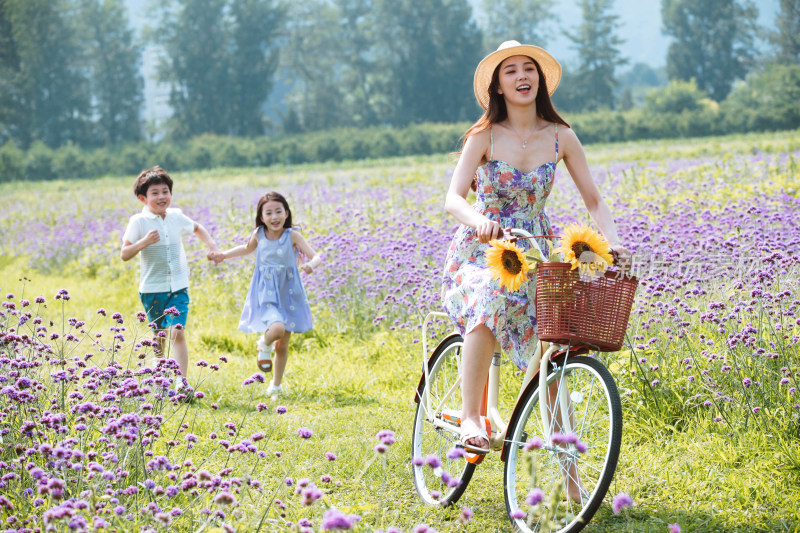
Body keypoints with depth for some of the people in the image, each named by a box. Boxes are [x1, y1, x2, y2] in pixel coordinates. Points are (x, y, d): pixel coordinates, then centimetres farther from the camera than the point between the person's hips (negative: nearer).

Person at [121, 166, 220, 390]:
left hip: (178, 288, 1)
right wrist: (144, 242, -29)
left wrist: (211, 243, 11)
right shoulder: (138, 222, -9)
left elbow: (197, 228, 27)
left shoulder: (177, 217, 4)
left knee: (177, 332, -15)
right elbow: (124, 254, -14)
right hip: (152, 289, -1)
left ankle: (182, 381, -22)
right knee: (159, 336, 12)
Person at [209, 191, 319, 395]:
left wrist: (311, 265, -37)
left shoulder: (292, 235, -11)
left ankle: (276, 384, 30)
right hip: (266, 294, 0)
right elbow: (247, 248, 20)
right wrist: (224, 255, 10)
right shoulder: (259, 235, -4)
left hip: (288, 295, 0)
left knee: (283, 344, 9)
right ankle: (264, 345, 7)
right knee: (277, 328, -29)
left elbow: (315, 257, -15)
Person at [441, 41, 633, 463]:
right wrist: (479, 220, -40)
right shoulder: (484, 137, -8)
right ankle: (470, 418, -34)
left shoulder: (561, 138, -1)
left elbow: (593, 199, 2)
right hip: (479, 254, -2)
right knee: (487, 305, -37)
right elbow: (453, 199, -18)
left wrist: (613, 241, -17)